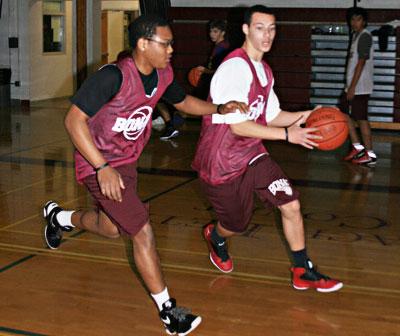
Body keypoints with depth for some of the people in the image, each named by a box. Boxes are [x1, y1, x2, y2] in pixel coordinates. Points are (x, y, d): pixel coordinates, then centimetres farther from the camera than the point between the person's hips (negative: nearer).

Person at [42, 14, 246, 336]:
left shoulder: (163, 75, -4)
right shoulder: (114, 76, -28)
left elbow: (183, 102, 16)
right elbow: (74, 120, -27)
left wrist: (219, 108, -1)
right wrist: (103, 169, -32)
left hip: (126, 161, 8)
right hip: (100, 165, -8)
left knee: (112, 227, 25)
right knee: (143, 233, -10)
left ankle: (59, 217, 53)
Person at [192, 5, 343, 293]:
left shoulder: (265, 71, 7)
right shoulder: (235, 67, -22)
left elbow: (270, 117, 15)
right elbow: (237, 126, -27)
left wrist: (300, 117, -3)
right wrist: (287, 134, -27)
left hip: (251, 153, 7)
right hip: (221, 162, -7)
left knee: (291, 204, -4)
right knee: (237, 225, 9)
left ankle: (303, 272, 11)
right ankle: (215, 237, 46)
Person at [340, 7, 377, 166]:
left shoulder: (365, 36, -13)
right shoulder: (356, 35, 15)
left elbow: (361, 63, -18)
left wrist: (352, 87, -20)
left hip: (359, 87, -10)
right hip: (353, 86, 10)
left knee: (361, 119, -5)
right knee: (344, 113, 12)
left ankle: (370, 155, 0)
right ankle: (358, 147, 16)